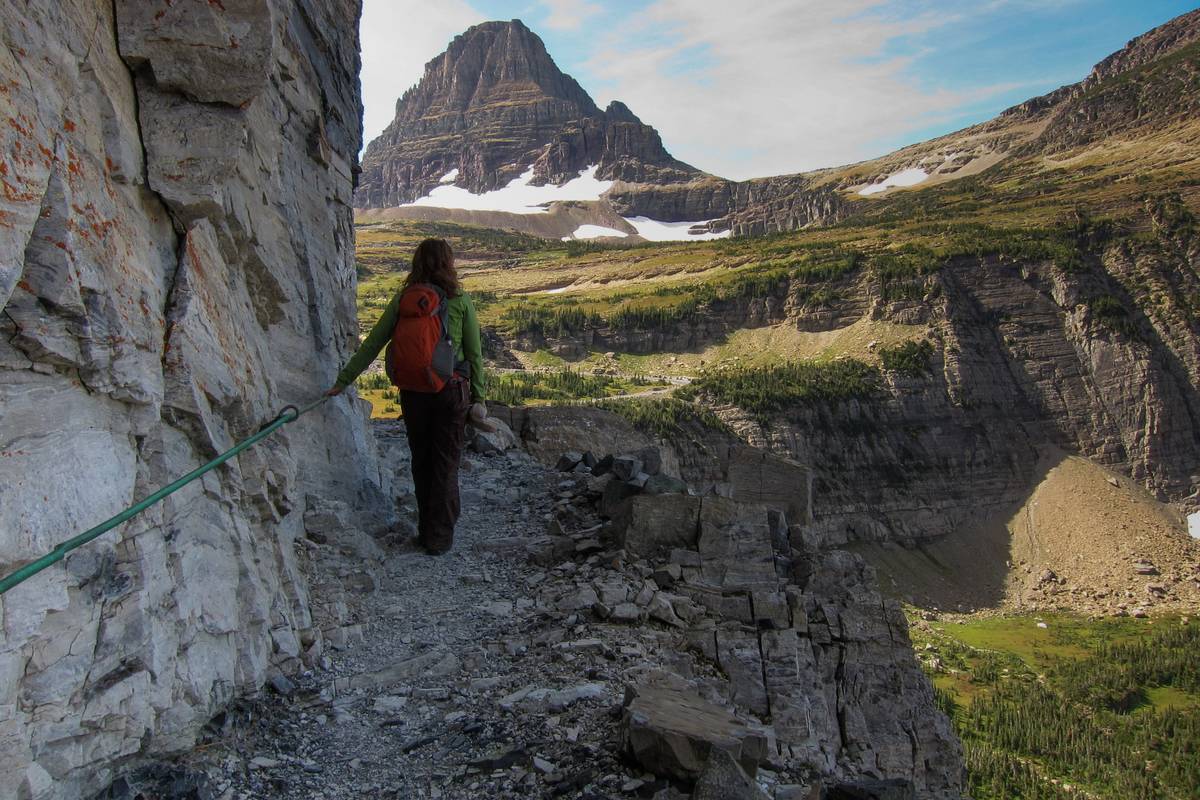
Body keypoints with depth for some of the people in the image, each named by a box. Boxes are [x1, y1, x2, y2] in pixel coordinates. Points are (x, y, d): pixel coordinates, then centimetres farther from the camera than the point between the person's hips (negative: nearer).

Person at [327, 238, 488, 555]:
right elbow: (474, 353, -2)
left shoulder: (404, 299, 0)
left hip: (412, 389, 2)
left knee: (421, 460, 17)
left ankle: (427, 529, 28)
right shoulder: (460, 299, -4)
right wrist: (478, 396, 7)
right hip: (451, 387, -2)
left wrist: (343, 380, 6)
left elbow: (372, 343, 0)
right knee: (446, 461, 8)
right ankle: (439, 537, 13)